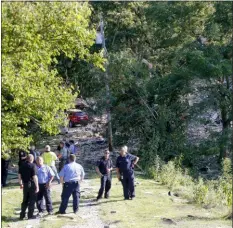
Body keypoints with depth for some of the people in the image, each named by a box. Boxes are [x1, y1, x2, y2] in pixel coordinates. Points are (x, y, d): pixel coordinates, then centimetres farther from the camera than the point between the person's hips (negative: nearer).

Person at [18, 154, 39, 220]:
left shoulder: (22, 165, 4)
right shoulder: (33, 166, -14)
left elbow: (19, 175, 9)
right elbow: (34, 177, -18)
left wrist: (21, 184, 21)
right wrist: (37, 186, -14)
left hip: (25, 185, 6)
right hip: (32, 184, -6)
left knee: (25, 200, 17)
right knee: (32, 200, 5)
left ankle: (22, 214, 19)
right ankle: (30, 215, 8)